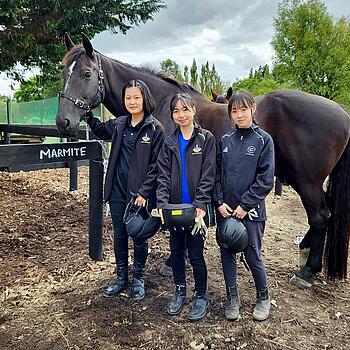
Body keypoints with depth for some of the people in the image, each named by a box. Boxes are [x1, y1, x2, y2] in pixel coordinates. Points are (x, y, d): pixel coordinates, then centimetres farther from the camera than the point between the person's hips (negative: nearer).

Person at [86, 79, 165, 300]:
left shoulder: (156, 129, -10)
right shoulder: (119, 125, 5)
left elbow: (156, 166, -12)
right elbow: (100, 130, 27)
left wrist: (144, 192, -18)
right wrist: (88, 114, 10)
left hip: (140, 193, -4)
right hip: (118, 191, 5)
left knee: (139, 237, 10)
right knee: (119, 235, 15)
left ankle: (138, 279, 30)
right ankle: (121, 277, 33)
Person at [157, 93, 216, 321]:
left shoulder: (206, 138, -4)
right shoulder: (170, 143, 7)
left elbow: (208, 175, -10)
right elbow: (164, 176, 1)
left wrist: (200, 204, -19)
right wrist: (162, 203, -12)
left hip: (196, 207, -4)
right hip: (175, 207, 4)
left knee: (195, 254, 3)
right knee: (176, 251, 14)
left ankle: (201, 297, 24)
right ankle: (180, 292, 33)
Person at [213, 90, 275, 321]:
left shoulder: (263, 140, -4)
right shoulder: (225, 141, 6)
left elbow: (265, 179, -9)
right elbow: (216, 174, 6)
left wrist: (245, 205, -14)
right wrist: (220, 202, -7)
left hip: (251, 210, -3)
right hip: (225, 210, 4)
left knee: (253, 256, 4)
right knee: (227, 254, 10)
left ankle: (263, 298, 30)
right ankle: (233, 298, 29)